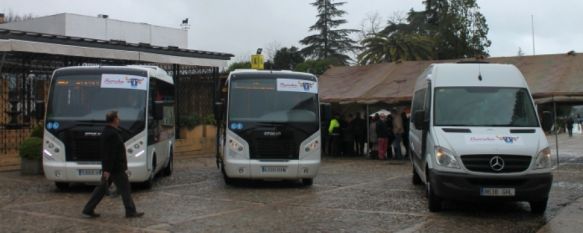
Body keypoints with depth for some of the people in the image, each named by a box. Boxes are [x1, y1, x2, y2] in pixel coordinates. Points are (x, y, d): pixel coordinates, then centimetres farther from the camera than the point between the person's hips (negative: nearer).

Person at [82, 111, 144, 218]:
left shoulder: (106, 132, 14)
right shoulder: (113, 134, -20)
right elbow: (110, 153, -24)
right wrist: (107, 170, -25)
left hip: (108, 168, 10)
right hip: (116, 169, -10)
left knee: (102, 188, 12)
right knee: (124, 188, 0)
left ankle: (88, 210, 13)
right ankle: (130, 211, 7)